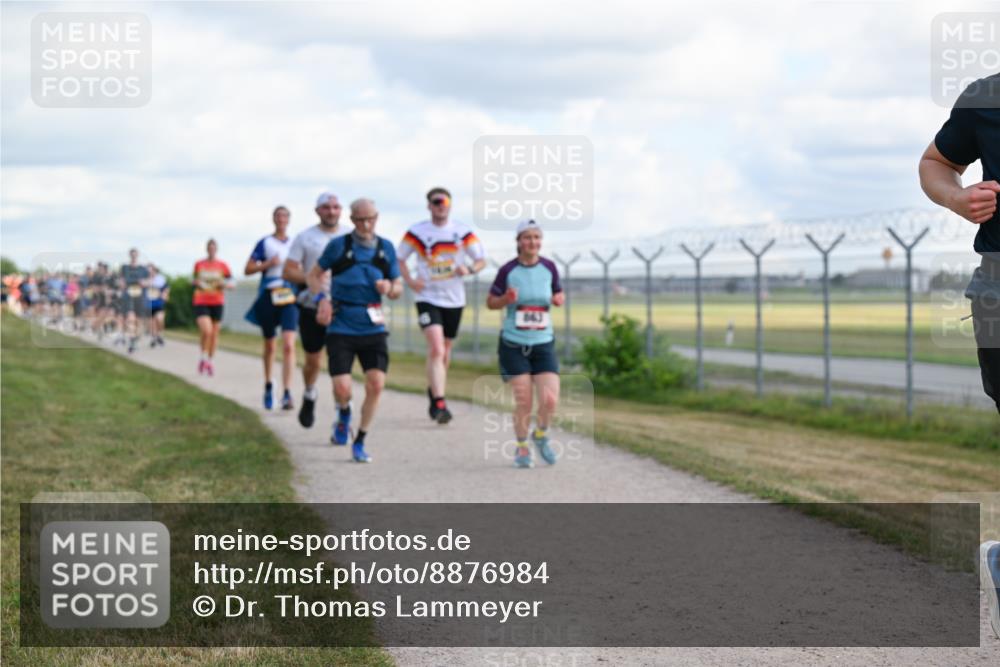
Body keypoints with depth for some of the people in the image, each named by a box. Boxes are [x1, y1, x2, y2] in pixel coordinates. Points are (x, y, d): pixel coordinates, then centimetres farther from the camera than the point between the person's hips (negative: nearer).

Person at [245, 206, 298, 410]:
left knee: (288, 345, -16)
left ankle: (287, 394, -20)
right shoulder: (264, 243, 4)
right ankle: (268, 386, 35)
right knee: (269, 346, 13)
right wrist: (267, 264, -13)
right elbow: (248, 269, 1)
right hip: (268, 296, 0)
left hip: (289, 296, 0)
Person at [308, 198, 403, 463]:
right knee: (342, 388, -11)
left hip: (373, 329, 2)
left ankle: (360, 443, 7)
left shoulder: (386, 248, 6)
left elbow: (398, 287, 13)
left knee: (376, 384, -10)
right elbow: (314, 275, 9)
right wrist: (321, 298, -9)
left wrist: (390, 289, -10)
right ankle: (343, 417, 27)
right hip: (341, 329, -2)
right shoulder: (338, 245, -2)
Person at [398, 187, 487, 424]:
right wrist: (409, 280, -7)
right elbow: (399, 257, 10)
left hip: (454, 299, 3)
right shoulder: (416, 232, -2)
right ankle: (439, 404, -25)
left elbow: (481, 260, 7)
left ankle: (434, 391, 36)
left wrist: (469, 269, -15)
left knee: (445, 353, 13)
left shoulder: (463, 232, 2)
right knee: (436, 349, -19)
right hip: (428, 299, -3)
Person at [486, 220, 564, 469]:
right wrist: (506, 299, -17)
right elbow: (490, 302, 3)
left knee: (550, 400, -9)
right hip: (514, 345, -2)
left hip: (543, 344, 2)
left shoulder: (549, 268, 2)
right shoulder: (508, 270, -5)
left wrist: (559, 299, -6)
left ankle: (540, 435, 22)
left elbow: (558, 294, 18)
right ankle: (521, 448, 18)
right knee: (523, 401, -5)